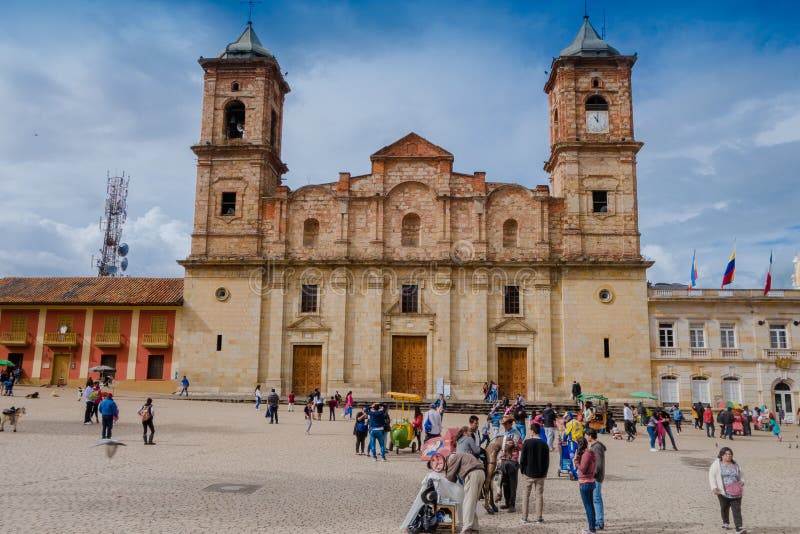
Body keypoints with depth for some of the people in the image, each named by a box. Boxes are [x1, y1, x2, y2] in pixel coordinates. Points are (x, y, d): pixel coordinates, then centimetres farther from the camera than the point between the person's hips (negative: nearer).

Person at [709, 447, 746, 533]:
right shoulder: (717, 464, 1)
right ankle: (726, 522, 36)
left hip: (735, 492, 2)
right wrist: (714, 487, -13)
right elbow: (711, 475, -3)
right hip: (723, 492, -2)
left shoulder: (736, 465, 14)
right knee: (724, 508, 11)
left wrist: (742, 482, 1)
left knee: (737, 510, -8)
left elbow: (740, 477, 24)